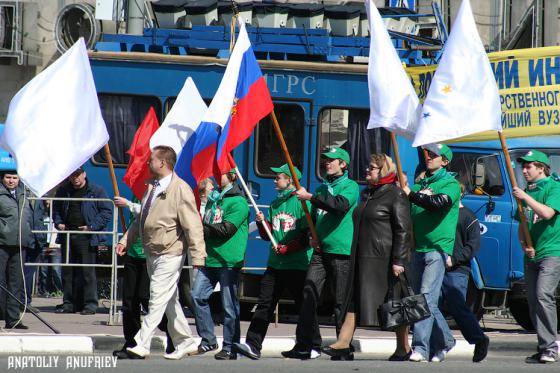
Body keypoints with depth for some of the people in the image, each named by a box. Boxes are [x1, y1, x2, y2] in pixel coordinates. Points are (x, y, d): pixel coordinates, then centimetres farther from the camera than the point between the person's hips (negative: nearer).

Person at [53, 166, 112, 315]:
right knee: (67, 271, 7)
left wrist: (92, 226, -10)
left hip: (86, 237, -5)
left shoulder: (96, 191, -1)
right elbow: (56, 208, 27)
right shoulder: (63, 191, 14)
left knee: (87, 271, -7)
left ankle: (90, 304, -4)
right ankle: (69, 303, 14)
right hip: (67, 235, 5)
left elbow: (107, 212, -2)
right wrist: (58, 223, 8)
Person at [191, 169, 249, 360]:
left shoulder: (238, 202, -6)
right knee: (197, 295, -2)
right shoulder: (213, 199, 19)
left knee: (229, 305, -2)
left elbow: (226, 229, -15)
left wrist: (201, 229, -9)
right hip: (209, 258, 7)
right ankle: (208, 340, 10)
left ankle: (229, 348, 4)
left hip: (228, 261, -7)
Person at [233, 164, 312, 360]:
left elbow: (309, 235, -13)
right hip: (275, 264, 7)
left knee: (303, 306, 1)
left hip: (297, 265, -7)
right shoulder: (275, 204, 16)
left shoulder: (302, 203, -7)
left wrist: (287, 248, -17)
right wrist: (262, 222, 0)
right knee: (264, 304, -1)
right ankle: (253, 345, -6)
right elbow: (267, 235, 19)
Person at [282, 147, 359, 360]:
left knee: (342, 302, -4)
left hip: (342, 252, -6)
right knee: (309, 295, -5)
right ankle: (307, 345, -5)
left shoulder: (350, 186, -1)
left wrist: (310, 197, -20)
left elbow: (341, 205, -22)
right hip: (321, 251, 6)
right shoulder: (322, 188, 20)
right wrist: (312, 236, 11)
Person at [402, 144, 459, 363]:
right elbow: (408, 212, 20)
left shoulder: (450, 184, 0)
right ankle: (444, 341, 24)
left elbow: (440, 203, -20)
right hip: (417, 247, 7)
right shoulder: (420, 183, 19)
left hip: (437, 248, -7)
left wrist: (411, 195, -18)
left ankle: (421, 348, -21)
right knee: (424, 299, 9)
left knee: (427, 296, -16)